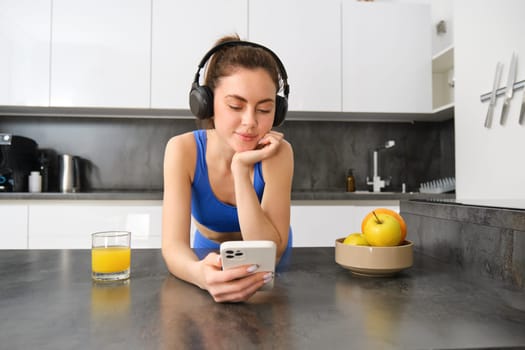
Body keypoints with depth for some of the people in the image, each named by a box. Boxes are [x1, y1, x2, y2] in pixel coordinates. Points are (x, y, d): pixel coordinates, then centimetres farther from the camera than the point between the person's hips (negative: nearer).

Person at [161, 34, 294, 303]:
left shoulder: (278, 153, -23)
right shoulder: (183, 150, -21)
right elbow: (173, 245, -26)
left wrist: (241, 169, -34)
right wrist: (200, 273, -47)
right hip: (210, 256, 1)